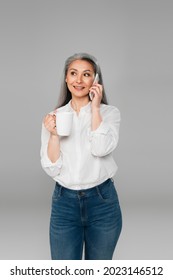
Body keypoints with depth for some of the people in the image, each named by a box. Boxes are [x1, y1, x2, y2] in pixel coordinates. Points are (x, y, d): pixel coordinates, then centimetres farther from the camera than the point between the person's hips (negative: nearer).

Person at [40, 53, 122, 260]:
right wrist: (53, 134, -17)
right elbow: (52, 169, -3)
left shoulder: (109, 112, -2)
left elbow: (101, 149, -20)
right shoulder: (54, 117, 2)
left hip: (102, 201, 0)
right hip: (64, 202, 1)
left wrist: (95, 107, -14)